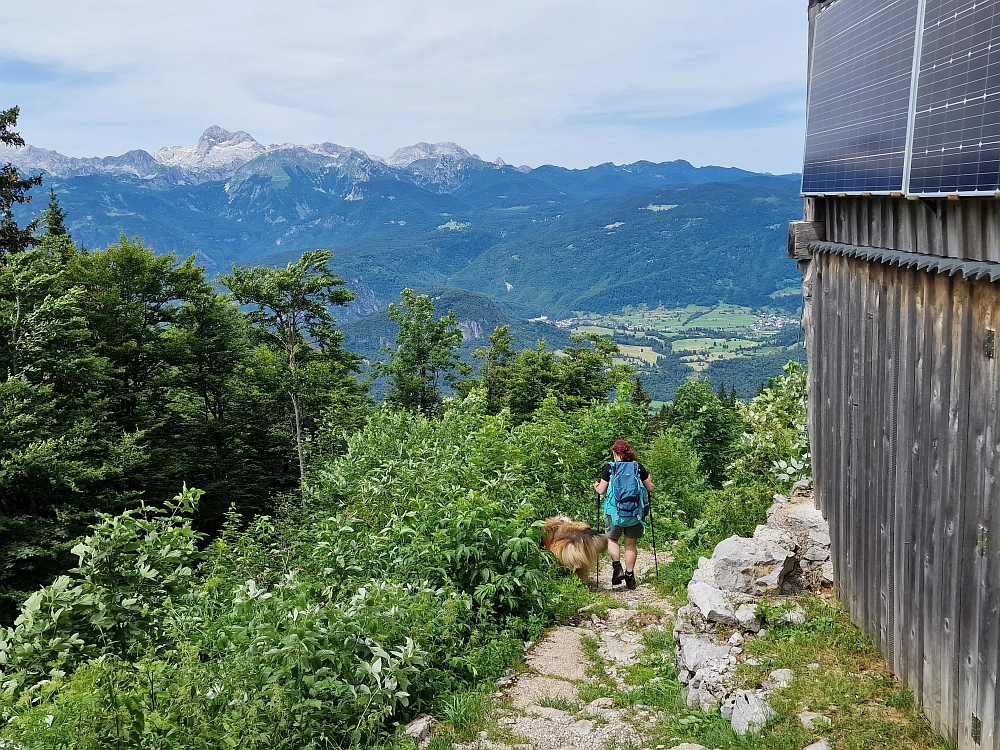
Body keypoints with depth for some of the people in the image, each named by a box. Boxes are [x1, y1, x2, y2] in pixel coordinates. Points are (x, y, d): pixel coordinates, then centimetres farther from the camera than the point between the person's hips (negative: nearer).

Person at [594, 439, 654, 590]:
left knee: (612, 538, 18)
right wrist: (648, 480, 30)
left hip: (615, 510, -2)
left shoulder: (609, 468, -5)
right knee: (630, 543, 11)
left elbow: (601, 491, -2)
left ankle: (617, 567, 0)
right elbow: (650, 488, 8)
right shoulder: (638, 467, 1)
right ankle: (630, 575, 11)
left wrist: (596, 485, 21)